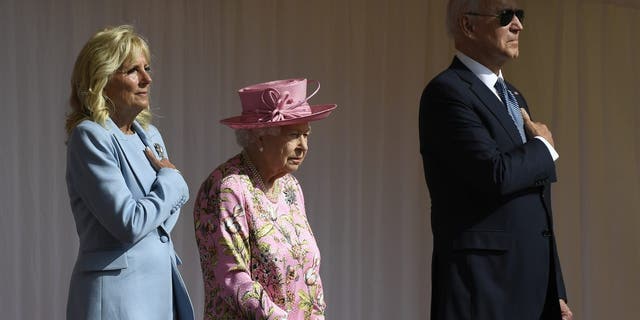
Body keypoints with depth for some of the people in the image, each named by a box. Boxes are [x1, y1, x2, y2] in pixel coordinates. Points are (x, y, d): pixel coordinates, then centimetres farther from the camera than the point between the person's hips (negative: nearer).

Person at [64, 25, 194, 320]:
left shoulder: (150, 135, 13)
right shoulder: (89, 136, -11)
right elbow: (130, 223, -18)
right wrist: (170, 180, -3)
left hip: (163, 284, 7)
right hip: (116, 292, -7)